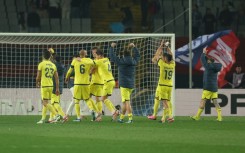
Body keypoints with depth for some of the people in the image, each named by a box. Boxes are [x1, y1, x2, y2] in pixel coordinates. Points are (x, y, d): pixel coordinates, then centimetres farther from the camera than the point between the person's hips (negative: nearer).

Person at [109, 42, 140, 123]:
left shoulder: (121, 61, -9)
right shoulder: (133, 62, 4)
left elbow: (112, 56, 3)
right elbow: (137, 55, 25)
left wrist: (112, 47, 16)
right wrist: (134, 47, 35)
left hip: (124, 84, -6)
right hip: (131, 84, 6)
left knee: (127, 102, -9)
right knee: (125, 102, 14)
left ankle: (130, 118, -17)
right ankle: (121, 118, 21)